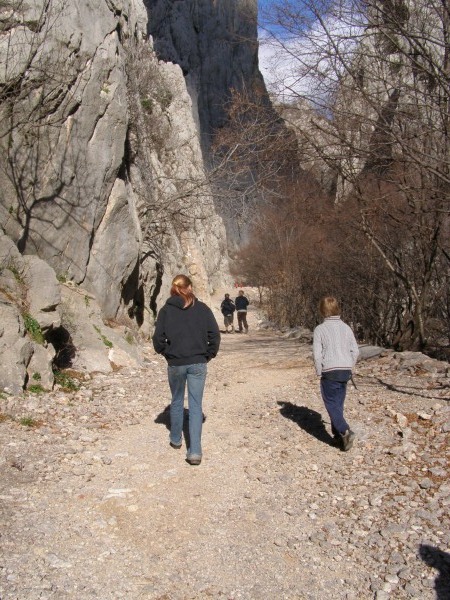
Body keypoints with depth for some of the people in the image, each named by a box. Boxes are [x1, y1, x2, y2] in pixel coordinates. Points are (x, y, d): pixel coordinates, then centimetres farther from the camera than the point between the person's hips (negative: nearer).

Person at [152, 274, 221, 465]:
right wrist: (208, 355, 7)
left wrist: (167, 353, 10)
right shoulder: (202, 308, -1)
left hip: (175, 364, 0)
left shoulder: (166, 310, -3)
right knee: (195, 406, 2)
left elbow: (158, 339, -6)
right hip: (198, 364, 0)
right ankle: (195, 451, -4)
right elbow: (215, 335, -4)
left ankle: (175, 439, 35)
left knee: (177, 401, 20)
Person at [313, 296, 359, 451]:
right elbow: (355, 351, 7)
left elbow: (317, 354, -11)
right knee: (339, 403, 15)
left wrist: (319, 373, 1)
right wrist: (349, 368, 17)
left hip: (330, 371, -5)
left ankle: (345, 432, -16)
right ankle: (338, 434, 21)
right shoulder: (346, 328, 6)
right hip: (345, 371, 5)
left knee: (332, 404, 1)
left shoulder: (320, 329, -8)